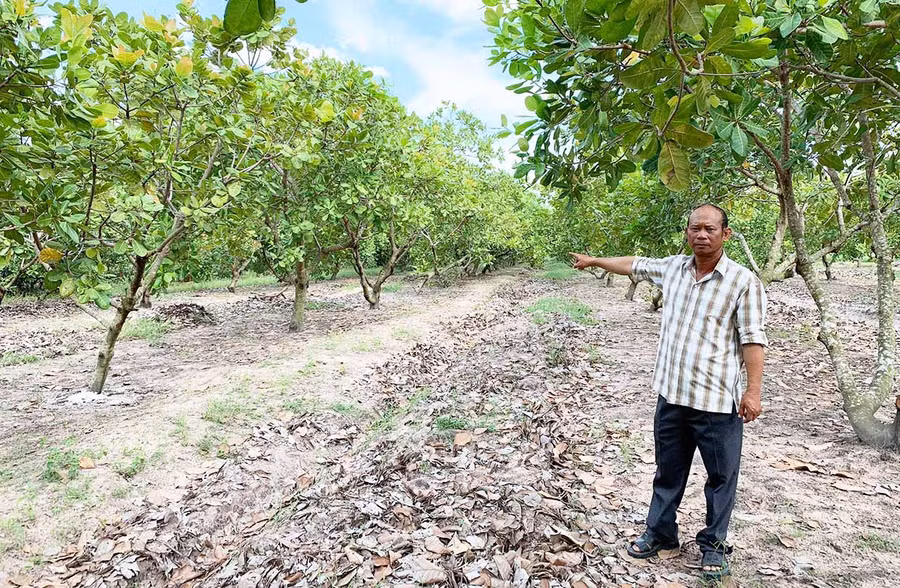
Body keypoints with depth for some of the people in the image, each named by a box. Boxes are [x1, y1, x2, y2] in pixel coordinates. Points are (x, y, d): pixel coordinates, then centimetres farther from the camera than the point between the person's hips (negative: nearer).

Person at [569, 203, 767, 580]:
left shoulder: (743, 281, -9)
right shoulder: (672, 268, 6)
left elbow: (753, 340, -10)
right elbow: (634, 264, 23)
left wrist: (753, 390, -15)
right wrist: (594, 260, 32)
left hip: (718, 400, -4)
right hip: (671, 394, 5)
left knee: (721, 476, 11)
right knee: (668, 471, 18)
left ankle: (713, 544, 29)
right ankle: (659, 533, 34)